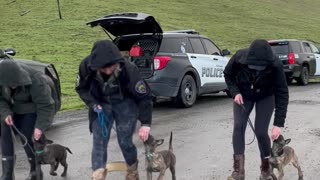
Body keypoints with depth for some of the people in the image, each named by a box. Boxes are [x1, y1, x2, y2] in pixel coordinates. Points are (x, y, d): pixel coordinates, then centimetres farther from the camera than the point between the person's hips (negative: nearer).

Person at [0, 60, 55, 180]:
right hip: (11, 110, 5)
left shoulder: (35, 81, -34)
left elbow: (46, 106, -28)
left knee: (27, 139, -12)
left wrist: (40, 126, -34)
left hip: (30, 111, -5)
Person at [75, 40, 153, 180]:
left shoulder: (128, 69, -34)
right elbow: (81, 88, -6)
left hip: (125, 104, -2)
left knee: (125, 141, -1)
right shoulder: (86, 66, -27)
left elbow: (144, 96, -23)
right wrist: (93, 104, -21)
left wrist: (145, 123, -25)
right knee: (99, 142, -6)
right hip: (101, 105, 2)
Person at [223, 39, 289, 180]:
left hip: (266, 97, -1)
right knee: (238, 126, -16)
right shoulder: (239, 58, -32)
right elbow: (228, 75, -9)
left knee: (260, 131, -11)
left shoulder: (275, 66, -36)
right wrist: (235, 92, -24)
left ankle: (266, 168, 12)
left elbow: (282, 94, -30)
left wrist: (278, 124, -33)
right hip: (243, 95, 2)